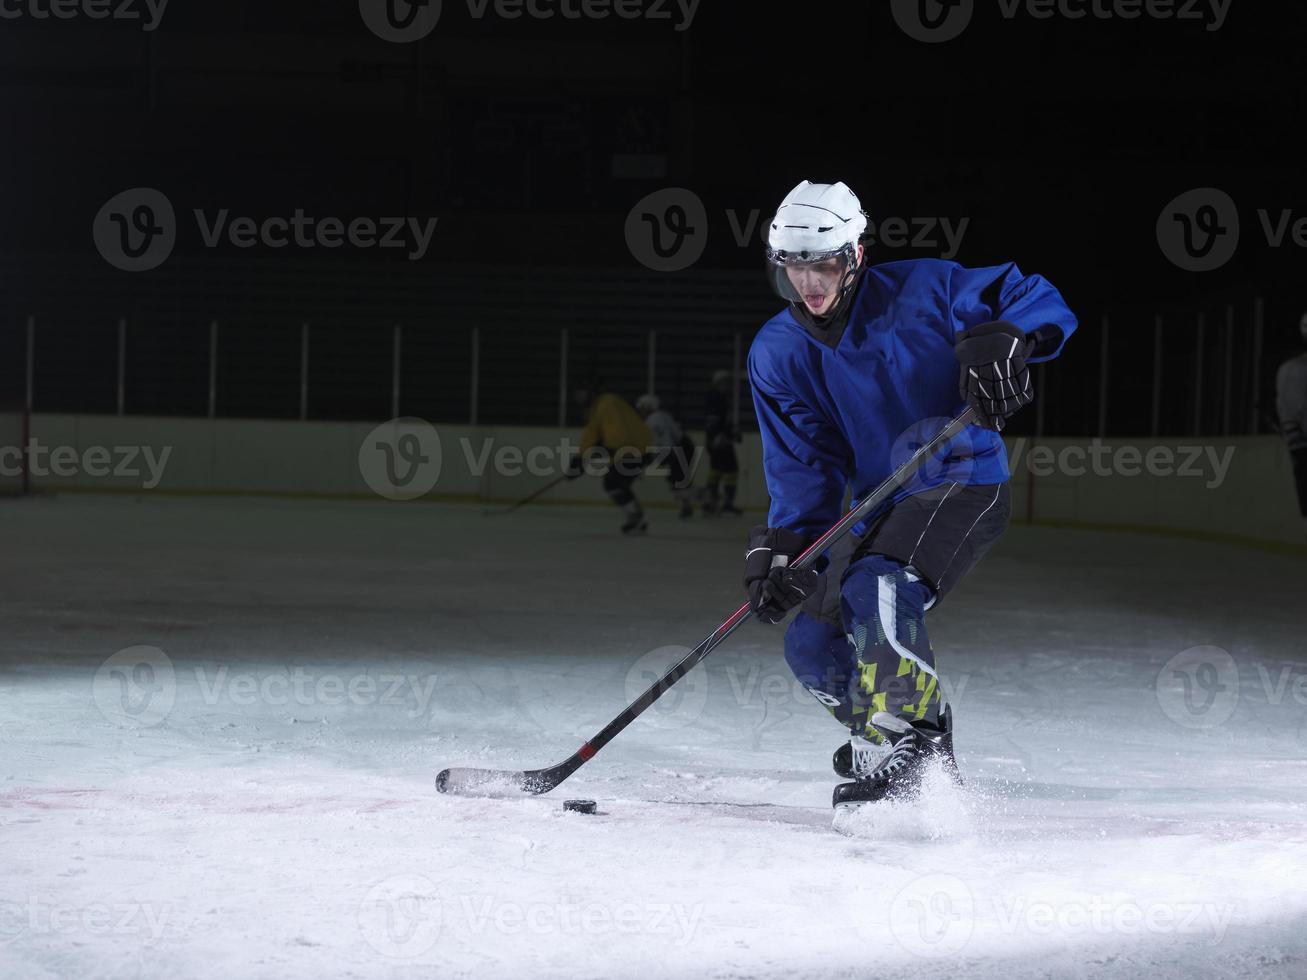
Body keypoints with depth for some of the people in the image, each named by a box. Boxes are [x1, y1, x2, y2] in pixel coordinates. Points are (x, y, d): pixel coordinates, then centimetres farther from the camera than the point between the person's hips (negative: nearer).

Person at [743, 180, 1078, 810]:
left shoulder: (919, 292, -11)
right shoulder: (777, 355, 2)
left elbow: (1040, 304, -8)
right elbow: (802, 465, -1)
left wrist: (1002, 342, -29)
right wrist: (783, 546, -16)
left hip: (965, 483, -7)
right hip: (883, 511, 7)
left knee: (877, 589, -31)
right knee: (812, 645, 0)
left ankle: (908, 749, -30)